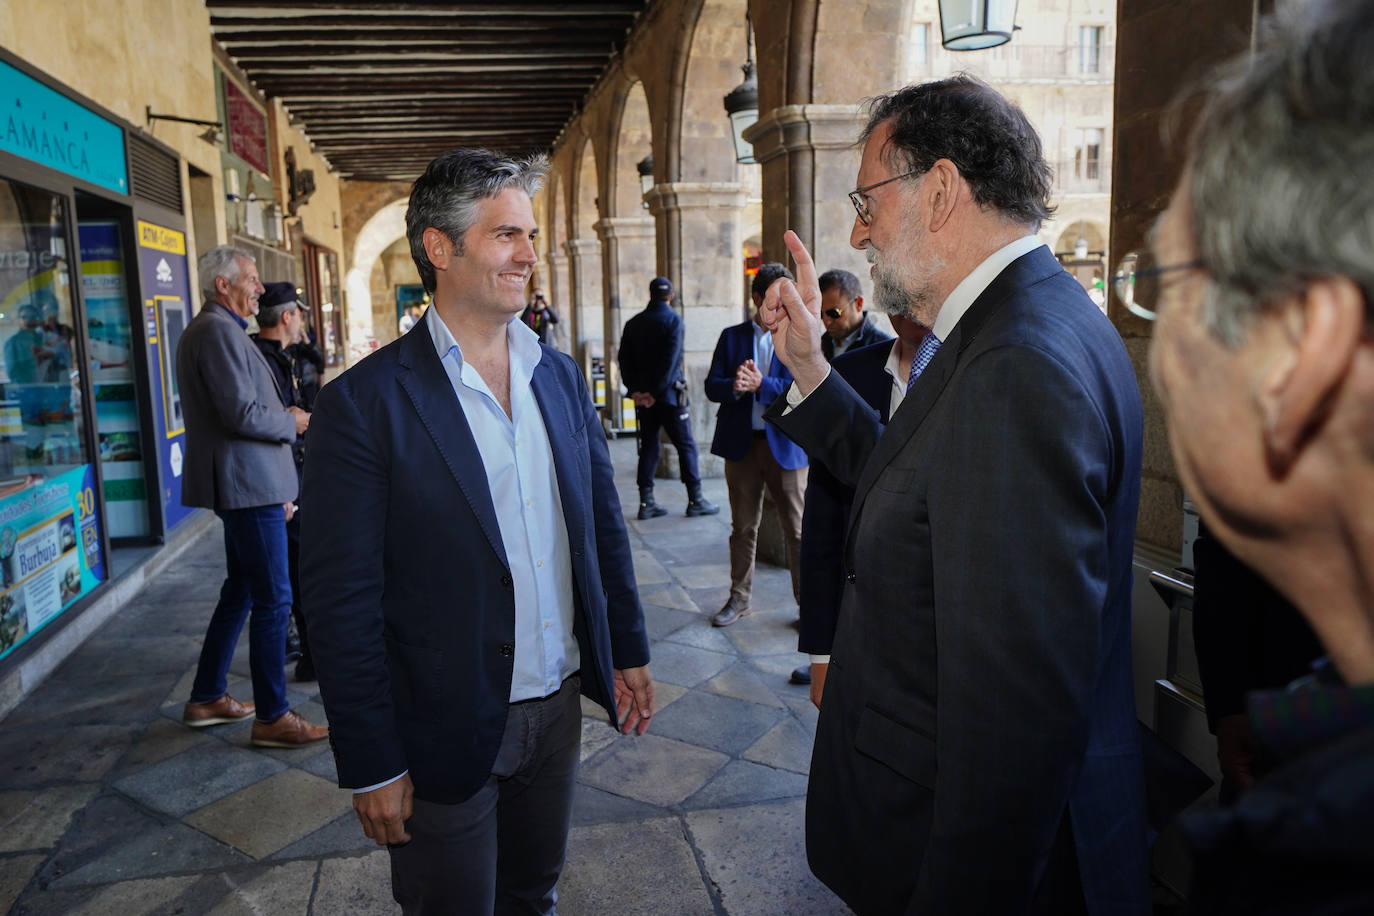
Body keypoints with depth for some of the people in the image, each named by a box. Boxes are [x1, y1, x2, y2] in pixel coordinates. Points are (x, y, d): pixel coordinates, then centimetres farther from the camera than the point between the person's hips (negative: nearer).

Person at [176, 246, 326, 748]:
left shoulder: (207, 329, 20)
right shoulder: (219, 331, -15)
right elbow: (243, 414, -24)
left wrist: (279, 487, 20)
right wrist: (292, 421, -4)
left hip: (247, 484, 11)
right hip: (249, 485, -11)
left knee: (240, 590, 19)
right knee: (273, 598, -4)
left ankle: (207, 698, 30)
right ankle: (272, 717, 5)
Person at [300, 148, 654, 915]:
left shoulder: (561, 375, 2)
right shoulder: (366, 403, -15)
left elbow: (604, 523, 9)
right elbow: (341, 601, -14)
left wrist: (628, 649, 10)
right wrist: (371, 765, -12)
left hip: (558, 705, 5)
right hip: (445, 734, -4)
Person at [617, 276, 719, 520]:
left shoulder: (633, 323, 9)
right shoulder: (673, 320, -7)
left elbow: (624, 360, 4)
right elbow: (671, 360, -15)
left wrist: (635, 390, -1)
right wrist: (655, 392, -13)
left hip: (642, 396, 5)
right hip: (669, 395, -5)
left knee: (648, 447, 9)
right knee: (686, 445, 2)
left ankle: (646, 502, 8)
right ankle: (695, 500, 4)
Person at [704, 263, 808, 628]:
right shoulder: (731, 337, 8)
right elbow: (712, 386, 2)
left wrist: (760, 385, -22)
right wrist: (734, 387, -20)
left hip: (786, 445, -2)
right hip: (742, 444, 2)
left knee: (797, 529, 3)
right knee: (743, 526, 13)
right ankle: (739, 598, 26)